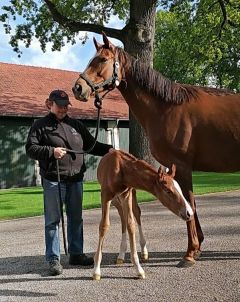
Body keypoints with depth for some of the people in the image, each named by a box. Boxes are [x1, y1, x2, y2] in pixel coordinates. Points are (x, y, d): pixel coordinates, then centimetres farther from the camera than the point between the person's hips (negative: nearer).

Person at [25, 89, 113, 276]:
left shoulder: (76, 125, 15)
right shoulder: (41, 125, -1)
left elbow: (91, 145, 19)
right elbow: (31, 149, -7)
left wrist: (108, 149, 3)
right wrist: (51, 151, -22)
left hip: (76, 178, 6)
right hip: (53, 180, -5)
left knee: (76, 218, 13)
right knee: (53, 220, -1)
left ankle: (76, 254, 26)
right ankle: (53, 259, 6)